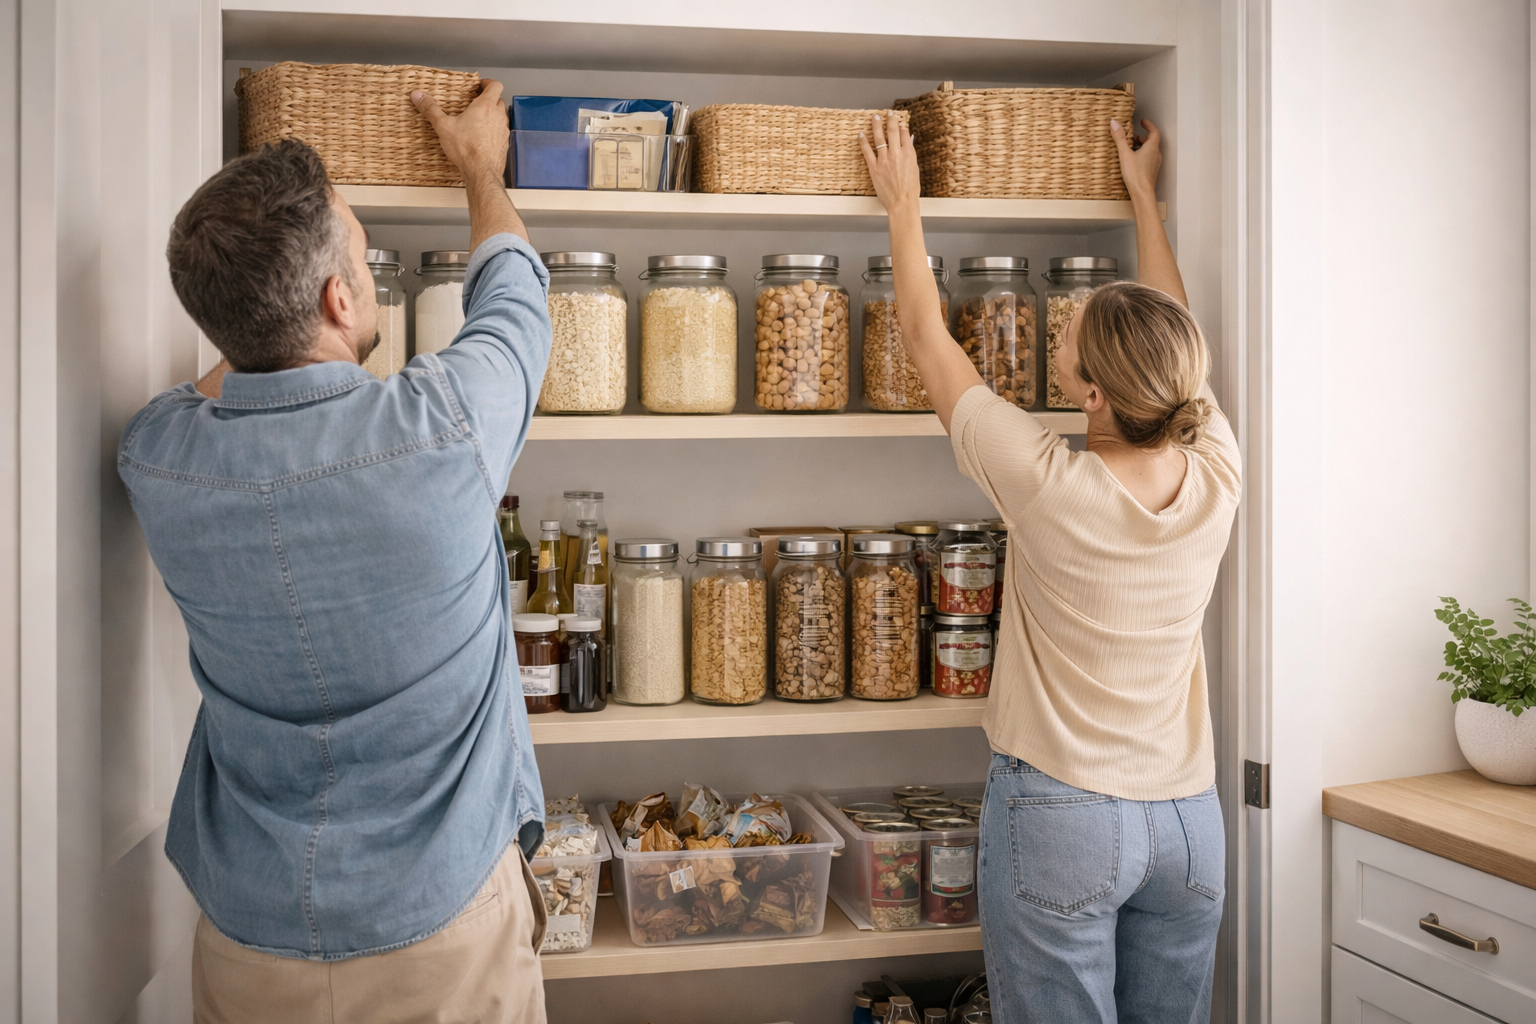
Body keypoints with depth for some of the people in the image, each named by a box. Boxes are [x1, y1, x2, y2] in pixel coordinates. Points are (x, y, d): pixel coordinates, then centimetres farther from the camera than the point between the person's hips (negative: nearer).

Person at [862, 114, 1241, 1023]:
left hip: (1062, 813, -5)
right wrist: (1144, 193, 24)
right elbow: (1174, 336, 11)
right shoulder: (1216, 478, -8)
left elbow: (928, 339, -7)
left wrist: (905, 203, 8)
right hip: (1188, 819, 5)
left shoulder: (1049, 486, -20)